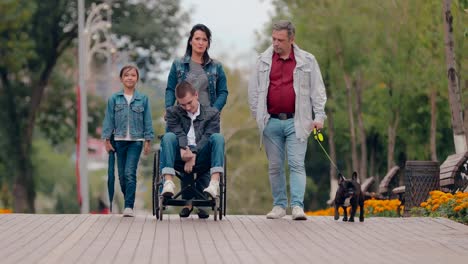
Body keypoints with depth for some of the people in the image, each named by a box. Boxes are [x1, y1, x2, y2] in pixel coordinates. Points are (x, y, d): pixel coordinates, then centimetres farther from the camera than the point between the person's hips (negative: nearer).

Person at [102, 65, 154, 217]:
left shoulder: (143, 99, 3)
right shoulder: (114, 99, 4)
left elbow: (147, 121, 5)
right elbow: (109, 119, 5)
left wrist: (148, 141, 1)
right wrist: (107, 140, 0)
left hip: (136, 141, -2)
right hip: (119, 140, 2)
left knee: (130, 173, -14)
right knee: (122, 175, 6)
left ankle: (129, 206, -16)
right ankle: (128, 202, 23)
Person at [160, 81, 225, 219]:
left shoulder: (212, 113, 10)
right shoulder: (173, 112, 12)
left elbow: (207, 138, -3)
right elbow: (178, 133, -5)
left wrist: (193, 155, -18)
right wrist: (184, 150, -25)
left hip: (201, 160, 0)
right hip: (180, 160, 0)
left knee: (218, 137, -25)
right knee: (168, 136, -26)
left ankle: (214, 182, -39)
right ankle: (168, 182, -39)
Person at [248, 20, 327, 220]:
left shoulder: (307, 61, 4)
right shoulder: (263, 61, 7)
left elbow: (317, 90, 5)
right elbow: (253, 91, 12)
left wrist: (319, 116, -3)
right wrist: (258, 116, 7)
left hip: (296, 122, -2)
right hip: (271, 122, 2)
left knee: (296, 164, -9)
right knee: (275, 166, 6)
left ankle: (297, 206, -13)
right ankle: (279, 205, 14)